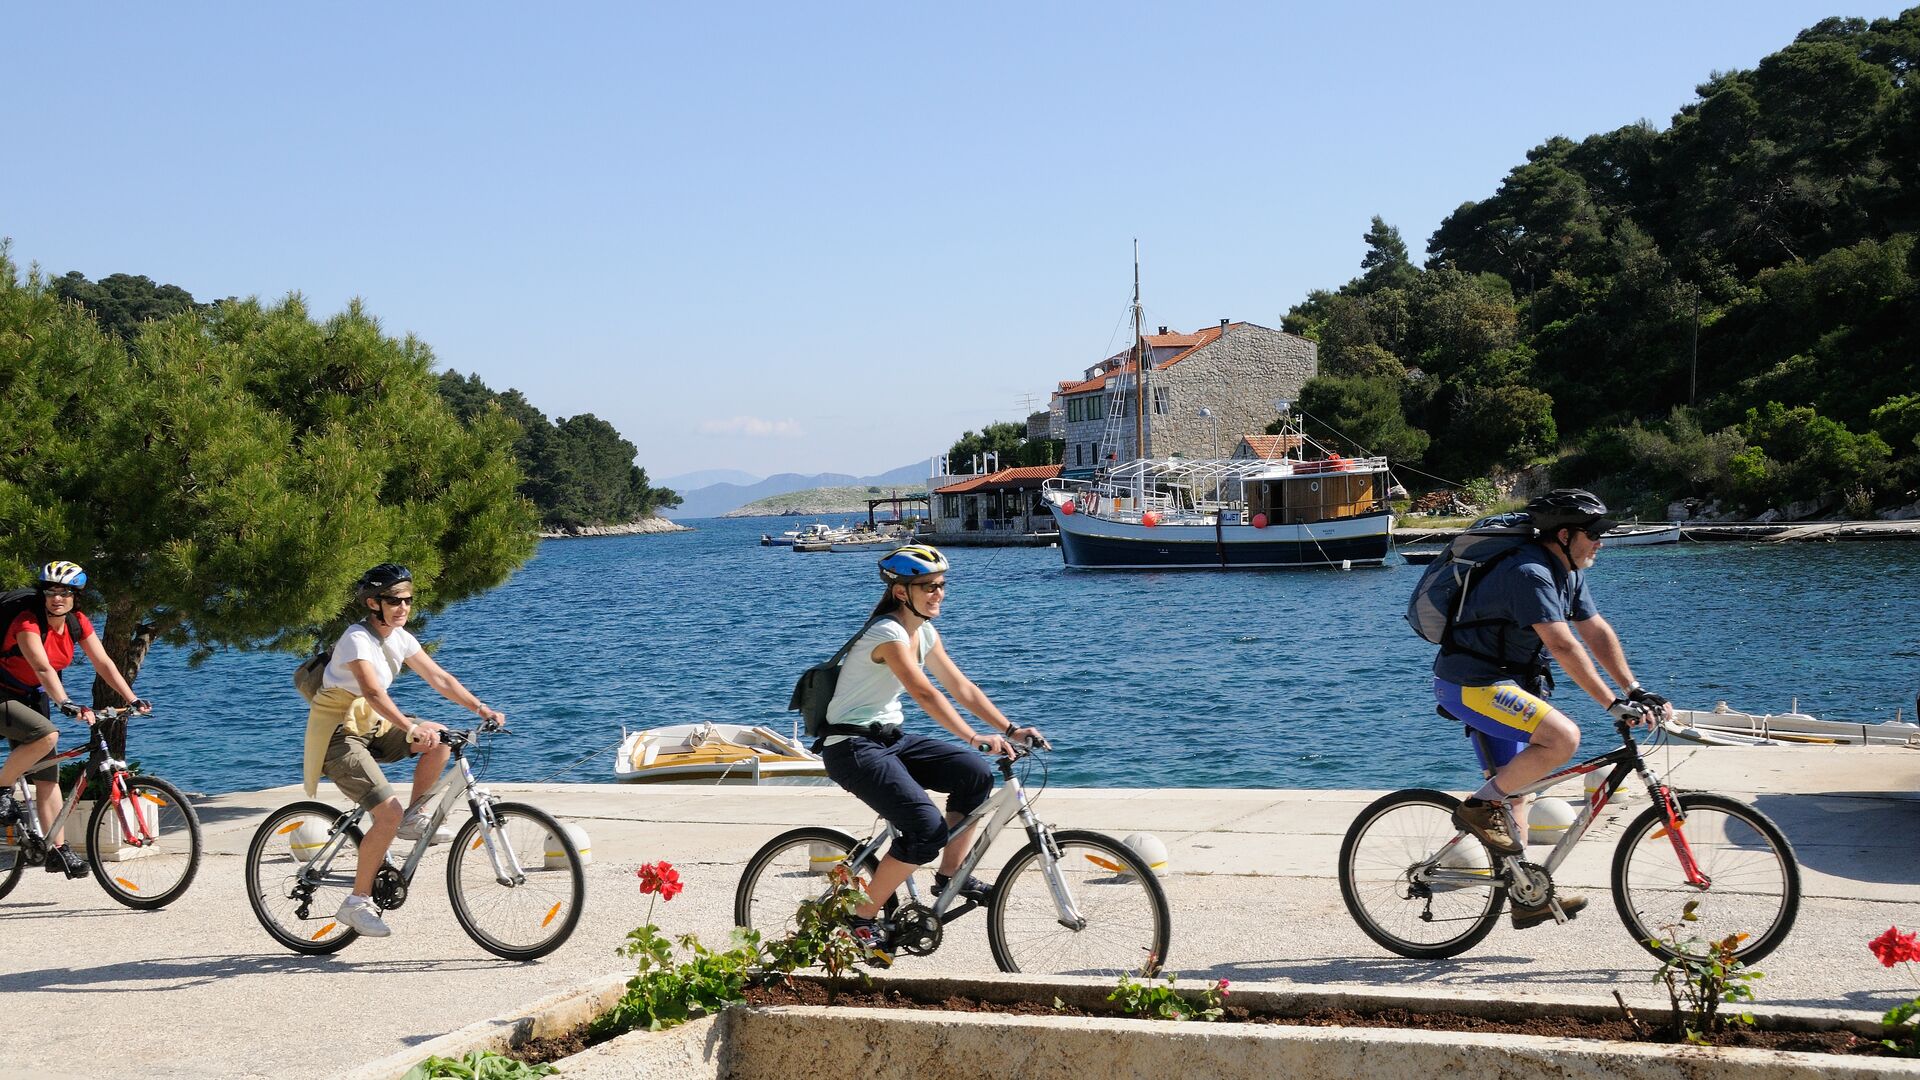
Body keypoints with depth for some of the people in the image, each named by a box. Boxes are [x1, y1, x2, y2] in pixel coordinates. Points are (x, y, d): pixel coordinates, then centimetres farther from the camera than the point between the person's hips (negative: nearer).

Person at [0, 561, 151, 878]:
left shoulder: (77, 623, -4)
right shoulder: (28, 623, -24)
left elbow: (103, 663, -5)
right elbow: (43, 668, -37)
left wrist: (133, 700, -15)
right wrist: (67, 703, -51)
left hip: (34, 699, 7)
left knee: (48, 778, 2)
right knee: (47, 735, -33)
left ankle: (58, 850, 5)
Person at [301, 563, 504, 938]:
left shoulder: (400, 638, 3)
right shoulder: (357, 640, -22)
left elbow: (439, 677, 3)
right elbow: (372, 691, -37)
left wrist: (480, 708, -10)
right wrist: (411, 728, -50)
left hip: (370, 726, 8)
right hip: (338, 734, -8)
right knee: (389, 813, -21)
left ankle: (415, 817, 3)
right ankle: (357, 903, -10)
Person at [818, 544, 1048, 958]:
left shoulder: (924, 631, 8)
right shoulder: (888, 633, -20)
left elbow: (960, 686, 9)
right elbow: (925, 695, -31)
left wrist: (1010, 730, 0)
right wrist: (975, 738, -40)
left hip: (892, 738, 9)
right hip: (853, 747, -9)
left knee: (976, 773, -7)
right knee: (928, 828, -21)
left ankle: (950, 874, 6)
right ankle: (862, 919, -8)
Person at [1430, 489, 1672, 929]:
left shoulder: (1568, 573, 9)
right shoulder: (1529, 574, -23)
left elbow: (1597, 633, 11)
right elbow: (1564, 647, -28)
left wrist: (1637, 690, 3)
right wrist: (1614, 703, -28)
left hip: (1498, 682, 11)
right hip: (1470, 683, -11)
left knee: (1515, 786, 13)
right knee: (1563, 737, -26)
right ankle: (1480, 807, -12)